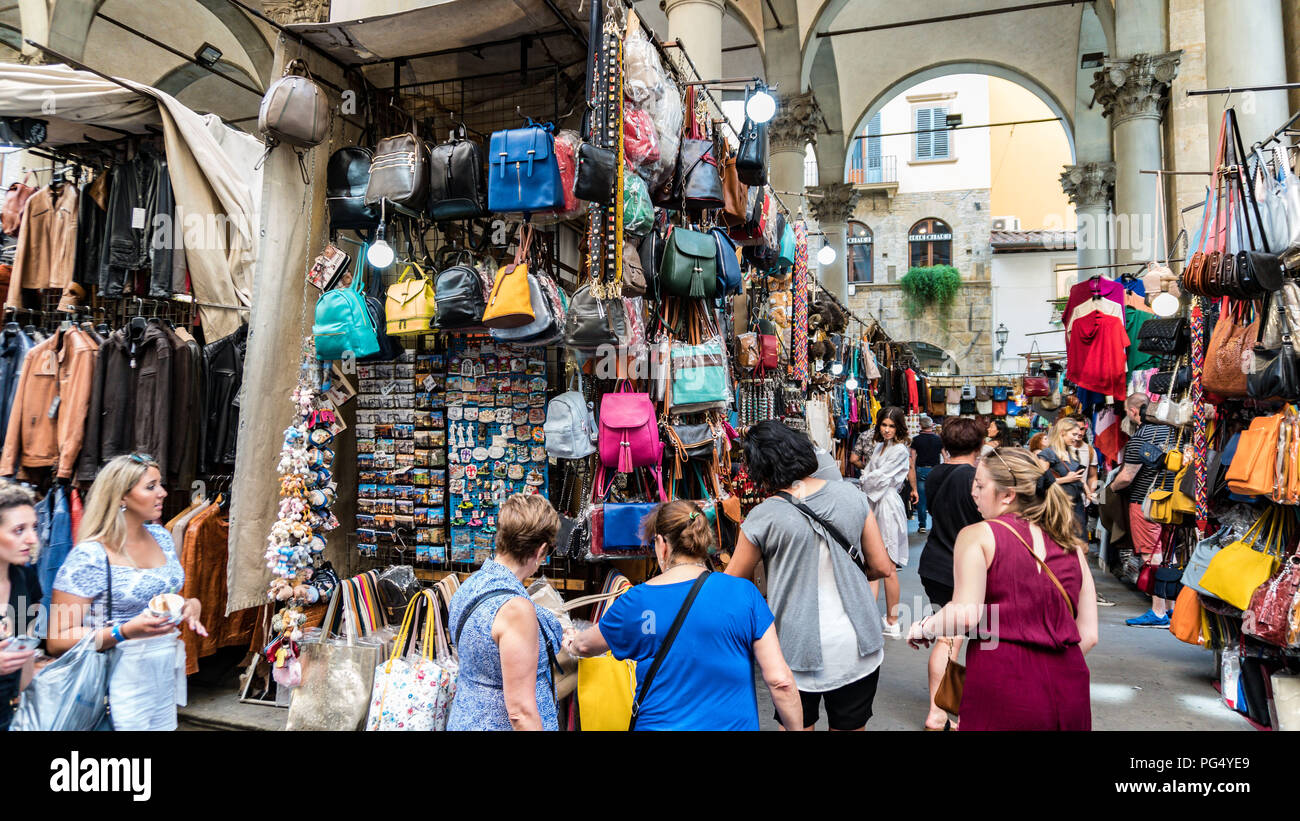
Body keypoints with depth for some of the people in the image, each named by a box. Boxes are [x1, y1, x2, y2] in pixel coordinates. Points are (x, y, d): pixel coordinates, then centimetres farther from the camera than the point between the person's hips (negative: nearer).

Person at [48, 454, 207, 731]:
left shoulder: (161, 536, 5)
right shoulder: (89, 557, -15)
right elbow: (57, 641, -15)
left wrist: (191, 604, -1)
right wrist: (125, 632, -27)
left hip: (167, 675, 6)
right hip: (124, 684, -6)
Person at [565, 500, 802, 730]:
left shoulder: (636, 602, -8)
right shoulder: (744, 593, -10)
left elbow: (586, 645, 12)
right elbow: (780, 681, -12)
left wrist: (571, 645, 34)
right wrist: (796, 728, 3)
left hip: (658, 724, 0)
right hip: (734, 724, 0)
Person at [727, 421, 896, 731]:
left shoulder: (764, 517, -14)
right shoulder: (851, 494, -3)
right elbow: (882, 568, 4)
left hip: (799, 654, -3)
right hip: (860, 651, 3)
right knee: (851, 727, 19)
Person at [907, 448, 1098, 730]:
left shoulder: (978, 535, -4)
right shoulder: (1072, 547, 11)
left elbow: (964, 616, -15)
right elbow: (1089, 635, 10)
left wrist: (923, 629, 2)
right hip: (1069, 687, 5)